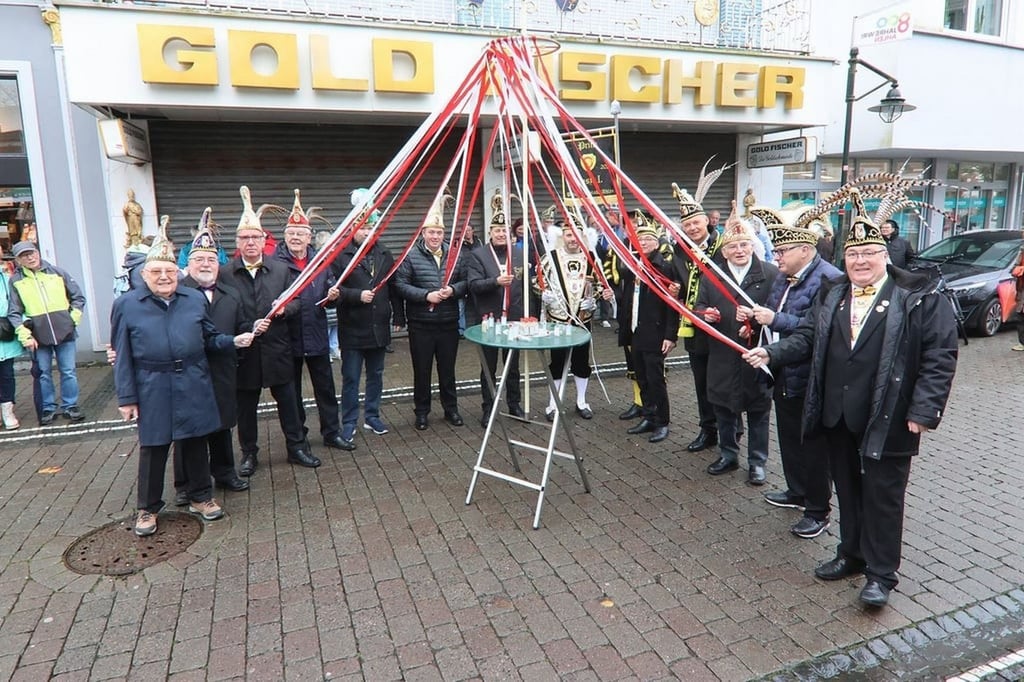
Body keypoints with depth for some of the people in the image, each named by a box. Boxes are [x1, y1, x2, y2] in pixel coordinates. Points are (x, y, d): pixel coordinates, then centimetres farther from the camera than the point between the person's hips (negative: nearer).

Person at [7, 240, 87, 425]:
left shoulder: (57, 272, 3)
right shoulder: (16, 280, 1)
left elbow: (78, 296, 11)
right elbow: (14, 313, -1)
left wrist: (74, 318, 2)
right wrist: (25, 335, -9)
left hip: (64, 331, 0)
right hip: (38, 335, 0)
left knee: (68, 371, 4)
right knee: (44, 374, 8)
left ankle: (70, 406, 17)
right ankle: (48, 408, 20)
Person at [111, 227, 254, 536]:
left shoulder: (195, 299, 4)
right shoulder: (126, 305, -3)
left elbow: (210, 338, 12)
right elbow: (123, 356, -2)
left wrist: (234, 340, -8)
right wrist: (126, 398, -4)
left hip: (193, 385, 2)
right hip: (152, 390, -2)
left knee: (195, 443, 12)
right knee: (152, 448, 8)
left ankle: (200, 498, 28)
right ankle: (148, 508, 25)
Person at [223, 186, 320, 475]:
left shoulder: (280, 270, 3)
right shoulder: (226, 274, -5)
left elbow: (295, 303, 6)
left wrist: (284, 308, -16)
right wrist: (247, 329, -16)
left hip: (277, 349, 1)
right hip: (244, 351, -1)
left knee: (287, 402, 10)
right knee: (246, 406, 12)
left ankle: (296, 447, 25)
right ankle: (249, 454, 28)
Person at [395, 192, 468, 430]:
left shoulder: (454, 255, 5)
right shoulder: (411, 256, -5)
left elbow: (465, 282, 7)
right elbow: (401, 285, -10)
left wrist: (453, 290, -13)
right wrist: (426, 295, -19)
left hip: (448, 323, 3)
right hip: (421, 325, -2)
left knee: (447, 369, 14)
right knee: (422, 370, 8)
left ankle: (451, 409, 28)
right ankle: (421, 412, 22)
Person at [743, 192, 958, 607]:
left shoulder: (919, 297, -8)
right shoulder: (832, 296, 9)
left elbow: (940, 354, -10)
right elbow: (807, 338, 9)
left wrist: (924, 409, -16)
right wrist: (771, 353, -7)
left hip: (887, 419, -5)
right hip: (837, 415, 5)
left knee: (882, 495, 6)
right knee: (848, 490, 18)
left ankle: (881, 573, 22)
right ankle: (852, 554, 36)